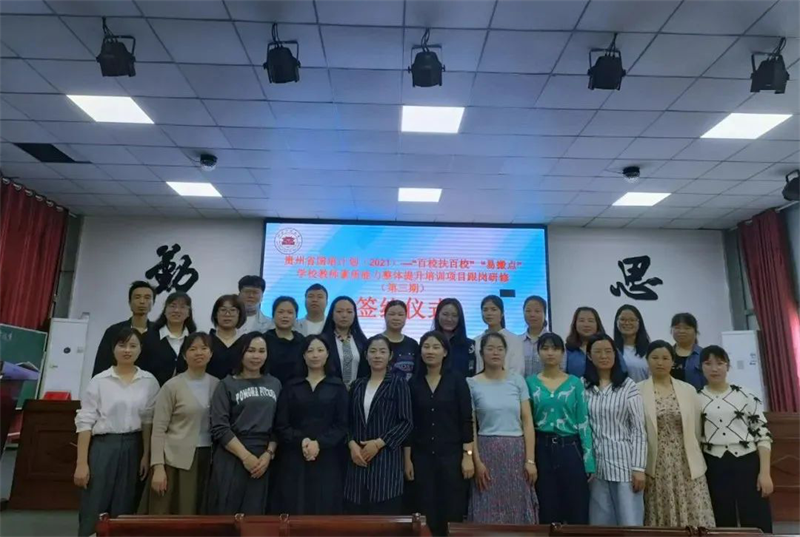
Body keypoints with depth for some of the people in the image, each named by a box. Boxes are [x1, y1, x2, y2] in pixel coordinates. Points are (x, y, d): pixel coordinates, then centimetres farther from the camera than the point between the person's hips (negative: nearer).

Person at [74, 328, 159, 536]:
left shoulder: (149, 382, 2)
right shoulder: (100, 380, -3)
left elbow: (149, 421, 4)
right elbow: (85, 422, -4)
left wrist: (146, 455, 0)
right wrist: (81, 463, -7)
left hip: (132, 448, 2)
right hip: (102, 447, -2)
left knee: (123, 513, 9)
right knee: (93, 513, 2)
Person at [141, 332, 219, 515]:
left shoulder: (217, 384, 5)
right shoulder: (172, 386, -4)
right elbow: (158, 429, -6)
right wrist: (158, 467, -12)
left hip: (208, 460, 3)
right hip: (176, 460, -3)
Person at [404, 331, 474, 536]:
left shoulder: (457, 379, -3)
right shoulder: (413, 382, 3)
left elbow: (466, 420, -4)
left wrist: (468, 455, -9)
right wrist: (407, 458, 3)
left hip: (452, 454, -2)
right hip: (422, 456, 2)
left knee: (452, 511, 3)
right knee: (427, 513, 6)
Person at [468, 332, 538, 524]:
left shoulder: (517, 380, 4)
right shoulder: (472, 384, -1)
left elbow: (527, 421, 2)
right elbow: (470, 427, -1)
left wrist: (530, 460, -4)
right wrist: (477, 461, -8)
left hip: (516, 452, 2)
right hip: (487, 452, -1)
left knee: (518, 511, 6)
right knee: (488, 513, 3)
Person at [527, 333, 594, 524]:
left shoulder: (575, 383, 2)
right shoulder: (530, 383, 2)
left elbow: (583, 422, 0)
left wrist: (589, 462, -4)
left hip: (570, 449, 0)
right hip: (542, 451, 0)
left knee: (577, 510, 4)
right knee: (547, 512, 9)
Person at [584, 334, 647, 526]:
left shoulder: (628, 386, -3)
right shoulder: (582, 386, 3)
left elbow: (639, 430, -4)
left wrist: (639, 467, -7)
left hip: (624, 463, -2)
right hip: (596, 465, 2)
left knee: (630, 523, 2)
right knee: (600, 524, 10)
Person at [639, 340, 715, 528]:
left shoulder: (689, 390, 7)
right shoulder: (637, 391, -2)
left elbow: (696, 429, 11)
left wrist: (695, 460, 11)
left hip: (686, 465, 2)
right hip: (655, 467, -2)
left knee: (695, 520, 1)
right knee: (659, 520, 2)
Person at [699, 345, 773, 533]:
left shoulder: (745, 396, 2)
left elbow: (763, 434, 1)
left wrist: (765, 472, -6)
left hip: (747, 463, 0)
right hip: (715, 467, 1)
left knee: (758, 525, 3)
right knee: (723, 525, 8)